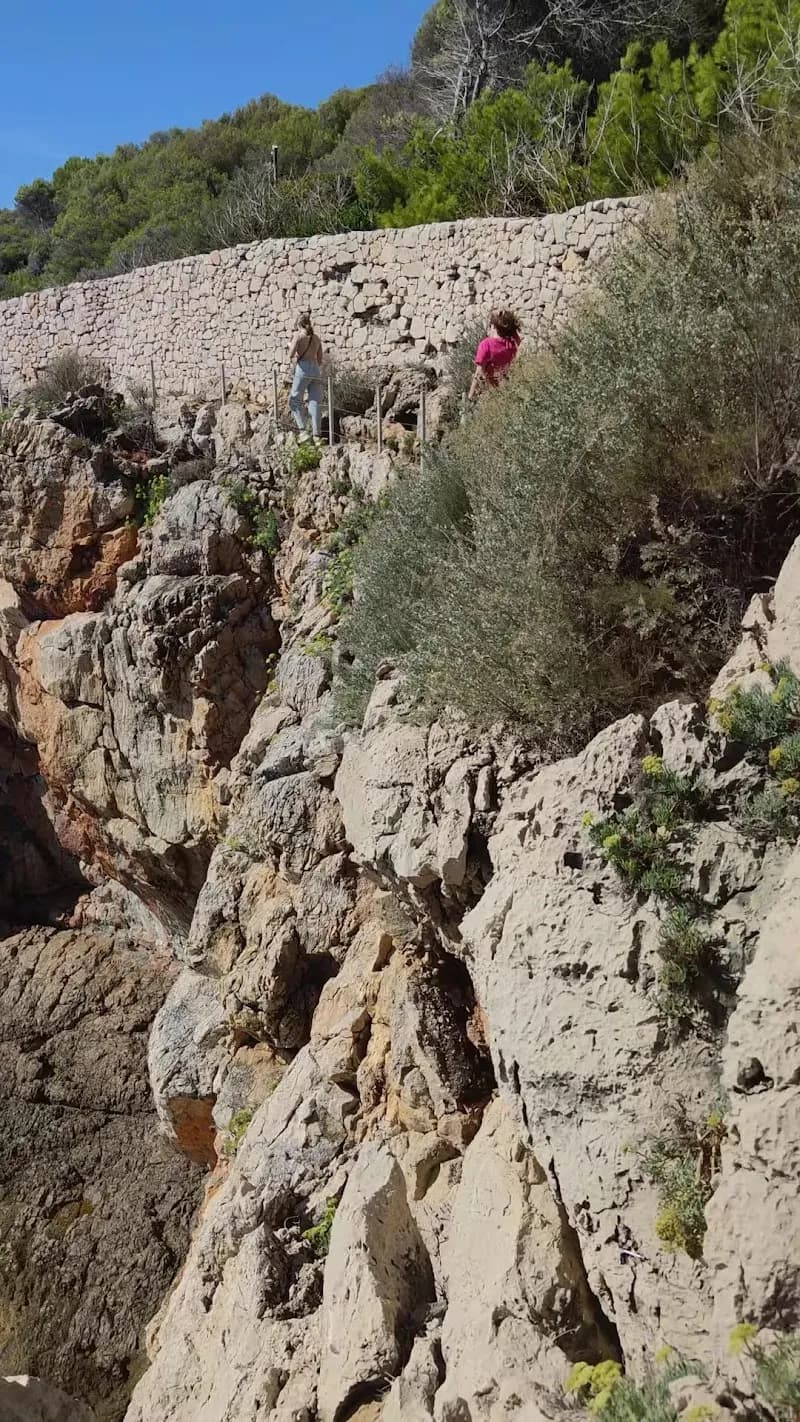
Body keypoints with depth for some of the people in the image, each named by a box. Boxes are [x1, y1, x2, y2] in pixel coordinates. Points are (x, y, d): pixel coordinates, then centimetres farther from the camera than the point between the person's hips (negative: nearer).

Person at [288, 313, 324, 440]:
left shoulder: (298, 335, 0)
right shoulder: (316, 338, 16)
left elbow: (291, 355, -7)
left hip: (303, 368, -5)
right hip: (316, 370, 5)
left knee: (295, 400, 6)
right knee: (315, 402, 2)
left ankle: (303, 429, -7)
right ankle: (316, 434, -4)